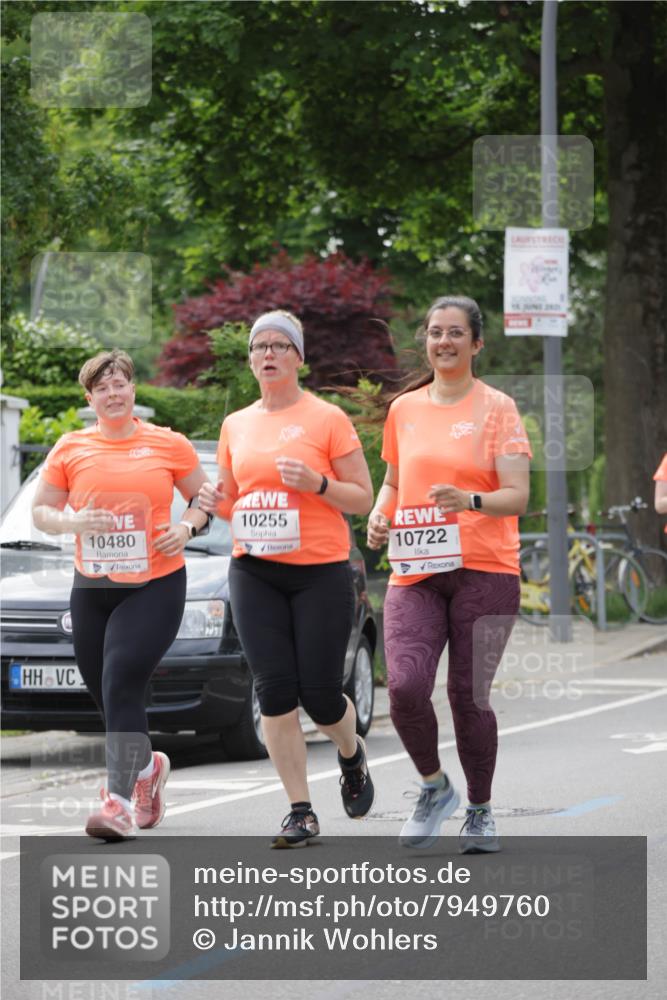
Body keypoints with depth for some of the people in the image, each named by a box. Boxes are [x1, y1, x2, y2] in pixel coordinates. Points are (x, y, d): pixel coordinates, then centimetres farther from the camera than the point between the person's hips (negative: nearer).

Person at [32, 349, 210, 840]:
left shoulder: (169, 444, 2)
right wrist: (71, 522, -11)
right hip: (92, 588, 4)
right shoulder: (71, 449, 5)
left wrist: (186, 527, -8)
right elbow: (41, 510, 10)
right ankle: (148, 767, 39)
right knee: (106, 695, 10)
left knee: (121, 685, -18)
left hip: (156, 584, -4)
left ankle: (120, 802, -18)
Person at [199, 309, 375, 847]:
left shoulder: (327, 419, -2)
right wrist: (216, 502, -1)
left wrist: (317, 483, -19)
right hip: (254, 574, 4)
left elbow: (363, 498, -1)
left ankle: (352, 757, 32)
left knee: (319, 693, -3)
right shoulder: (236, 425, 11)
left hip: (320, 571, -4)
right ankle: (300, 811, 2)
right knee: (275, 690, -6)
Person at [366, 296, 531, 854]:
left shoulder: (497, 408, 1)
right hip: (414, 575, 3)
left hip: (483, 570, -3)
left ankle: (480, 811, 21)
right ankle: (434, 787, 10)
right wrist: (380, 517, 5)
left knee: (468, 696, -1)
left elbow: (517, 496, -6)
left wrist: (471, 501, -25)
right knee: (405, 687, -16)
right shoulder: (404, 409, 13)